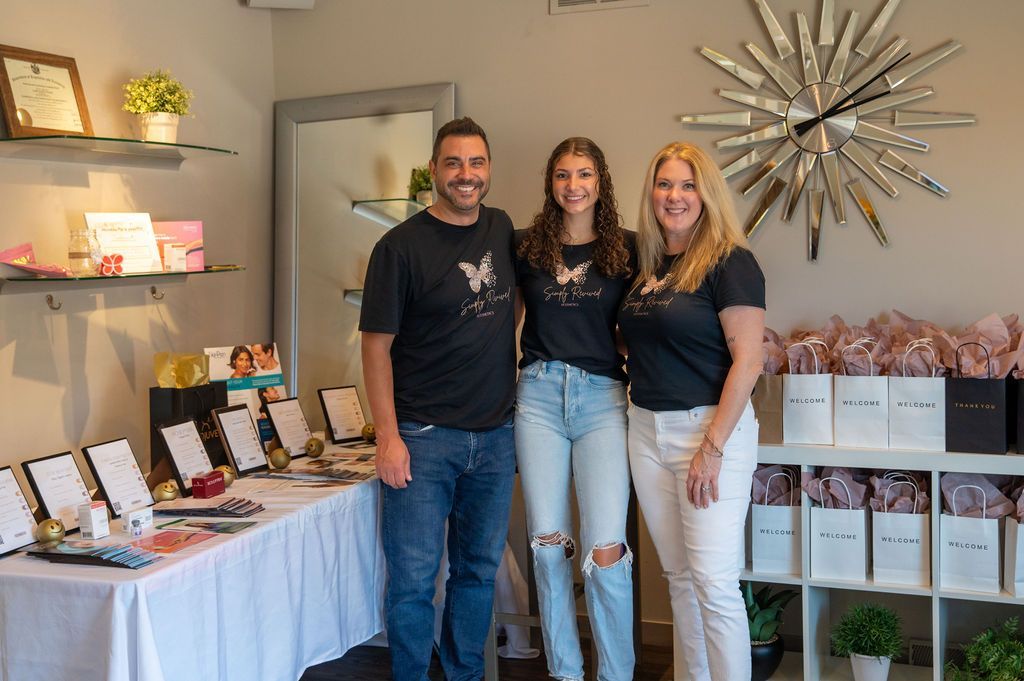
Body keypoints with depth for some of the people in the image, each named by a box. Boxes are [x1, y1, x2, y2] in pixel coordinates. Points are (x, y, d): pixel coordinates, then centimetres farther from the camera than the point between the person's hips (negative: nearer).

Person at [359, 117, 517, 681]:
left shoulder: (504, 230, 6)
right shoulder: (401, 246, -8)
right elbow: (377, 344, -8)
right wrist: (388, 436, -15)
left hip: (495, 434, 5)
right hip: (423, 437, -5)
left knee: (479, 570, 15)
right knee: (413, 577, 1)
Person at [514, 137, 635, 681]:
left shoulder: (626, 249, 6)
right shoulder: (525, 246, 9)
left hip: (602, 397, -1)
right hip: (539, 395, 2)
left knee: (605, 550, -9)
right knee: (547, 543, 5)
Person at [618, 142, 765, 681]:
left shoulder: (729, 262, -9)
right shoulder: (646, 263, 11)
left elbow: (747, 360, -15)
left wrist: (713, 447, -19)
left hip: (709, 428, -7)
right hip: (647, 431, 7)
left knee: (714, 582, -6)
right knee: (678, 574, 15)